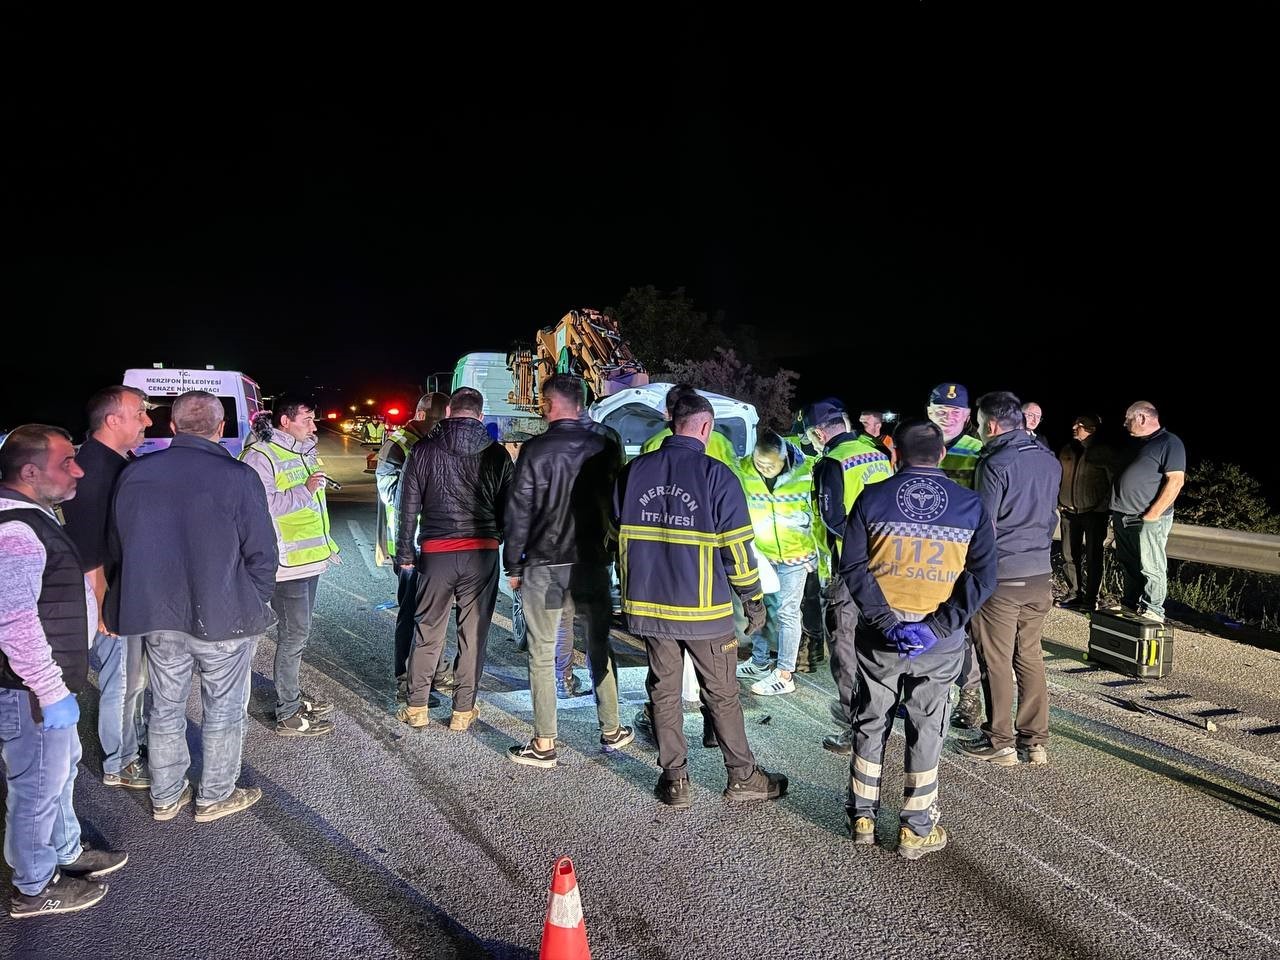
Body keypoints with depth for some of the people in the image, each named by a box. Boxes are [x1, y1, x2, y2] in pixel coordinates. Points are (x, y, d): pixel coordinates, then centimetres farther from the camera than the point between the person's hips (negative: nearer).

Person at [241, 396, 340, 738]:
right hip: (287, 563, -9)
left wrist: (326, 544, 28)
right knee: (295, 634, -4)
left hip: (311, 558, 9)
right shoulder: (260, 456, -15)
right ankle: (288, 714, 6)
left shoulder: (304, 452, 15)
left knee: (299, 631, 19)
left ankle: (294, 694, 33)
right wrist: (304, 491, -24)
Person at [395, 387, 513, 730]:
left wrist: (405, 553, 10)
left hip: (435, 554, 0)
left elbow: (408, 508, 2)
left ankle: (416, 707, 20)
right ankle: (463, 710, 15)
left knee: (427, 632, 13)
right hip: (482, 554, 0)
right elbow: (508, 507, 3)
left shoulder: (423, 451, 0)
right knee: (473, 634, 8)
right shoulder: (496, 454, 0)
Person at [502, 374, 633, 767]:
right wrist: (608, 549, 13)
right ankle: (611, 730, 26)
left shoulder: (537, 449, -11)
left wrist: (513, 565, 0)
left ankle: (543, 745, 11)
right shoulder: (606, 444, -2)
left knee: (541, 655, 6)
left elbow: (519, 512, -8)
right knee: (598, 647, 16)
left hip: (544, 567, -3)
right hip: (593, 562, 4)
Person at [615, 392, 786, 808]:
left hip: (647, 605, 4)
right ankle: (743, 777, 23)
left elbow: (619, 537, 9)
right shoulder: (715, 474, -12)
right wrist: (753, 598, 3)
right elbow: (737, 547, -10)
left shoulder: (633, 471, 2)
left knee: (663, 692, 14)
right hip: (704, 609, -3)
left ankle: (674, 780, 21)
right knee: (722, 695, 11)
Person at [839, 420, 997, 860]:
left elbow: (853, 567, -10)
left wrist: (886, 622, -12)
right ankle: (916, 830, 21)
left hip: (879, 634, 0)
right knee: (925, 731, 12)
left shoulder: (872, 498, -4)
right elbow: (983, 576, -8)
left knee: (871, 724, 15)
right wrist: (937, 627, -13)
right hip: (939, 641, 0)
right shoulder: (970, 504, -1)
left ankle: (862, 817, 27)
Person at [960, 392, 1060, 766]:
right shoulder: (1049, 459, 7)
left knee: (996, 661, 4)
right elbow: (1051, 516, 16)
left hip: (1001, 577, -7)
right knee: (1030, 656, 15)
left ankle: (1000, 743, 13)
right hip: (1040, 574, 7)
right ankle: (1035, 741, 21)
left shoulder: (996, 463, -15)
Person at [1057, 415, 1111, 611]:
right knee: (1070, 555, 8)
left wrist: (1103, 506, -7)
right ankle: (1074, 594, 19)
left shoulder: (1103, 453, -4)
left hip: (1094, 513, -5)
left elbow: (1112, 482, -3)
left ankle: (1090, 598, 8)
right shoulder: (1066, 451, 10)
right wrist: (1059, 502, 11)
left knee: (1092, 557, 1)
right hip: (1069, 512, 5)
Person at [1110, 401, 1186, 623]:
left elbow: (1176, 480, -16)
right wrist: (1115, 511, 17)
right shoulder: (1132, 443, 19)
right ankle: (1130, 604, 24)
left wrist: (1152, 514, -20)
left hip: (1149, 519, -8)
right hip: (1123, 517, 8)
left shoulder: (1169, 443, -8)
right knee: (1128, 565, 14)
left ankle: (1152, 609, 3)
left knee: (1151, 567, -4)